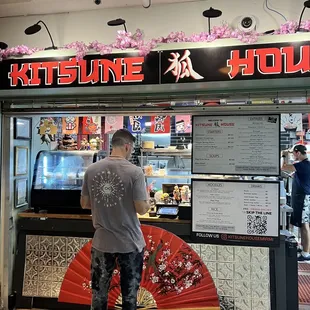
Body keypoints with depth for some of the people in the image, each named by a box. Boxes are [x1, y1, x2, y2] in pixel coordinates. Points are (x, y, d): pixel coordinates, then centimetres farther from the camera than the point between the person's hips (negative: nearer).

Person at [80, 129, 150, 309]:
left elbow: (84, 204, 4)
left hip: (102, 242, 3)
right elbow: (141, 209, -16)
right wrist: (146, 201, 4)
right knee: (129, 295, 17)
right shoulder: (135, 172, -17)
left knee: (99, 294, 21)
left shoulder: (92, 170, -5)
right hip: (130, 243, -3)